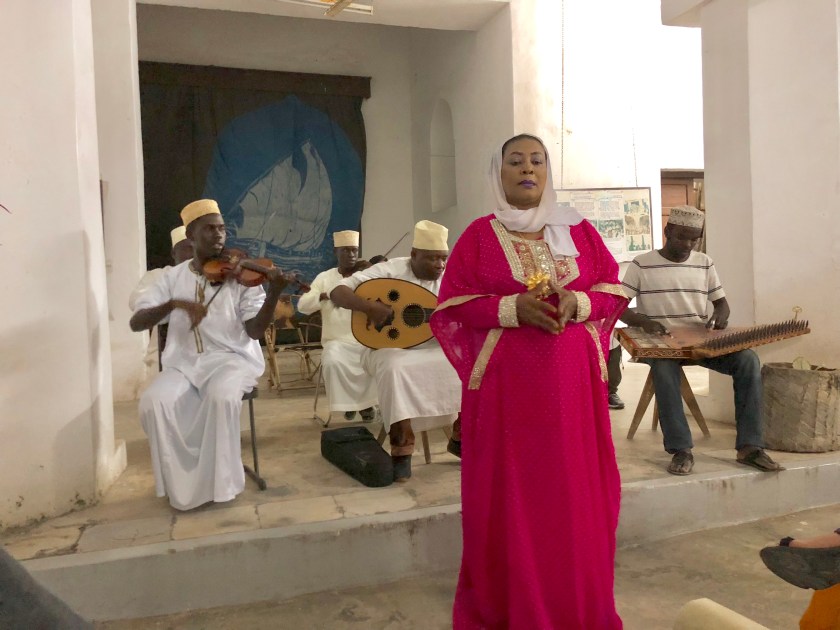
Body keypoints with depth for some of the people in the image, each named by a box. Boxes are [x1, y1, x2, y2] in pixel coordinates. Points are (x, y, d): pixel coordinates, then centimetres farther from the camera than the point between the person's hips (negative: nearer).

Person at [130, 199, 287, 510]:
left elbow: (255, 330, -9)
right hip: (183, 362, 3)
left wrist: (273, 294, -26)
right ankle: (181, 484, -6)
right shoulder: (172, 277, 8)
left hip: (231, 358, -2)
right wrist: (174, 304, -20)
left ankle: (218, 482, -14)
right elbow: (136, 322, -2)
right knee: (153, 401, -27)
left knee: (222, 395, -35)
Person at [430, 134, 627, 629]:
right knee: (510, 496, 2)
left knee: (577, 491, 7)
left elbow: (615, 292, 10)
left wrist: (577, 303, -11)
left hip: (573, 383, 3)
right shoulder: (479, 235, 2)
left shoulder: (579, 230, 10)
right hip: (506, 384, -2)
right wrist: (512, 308, -17)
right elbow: (451, 306, -3)